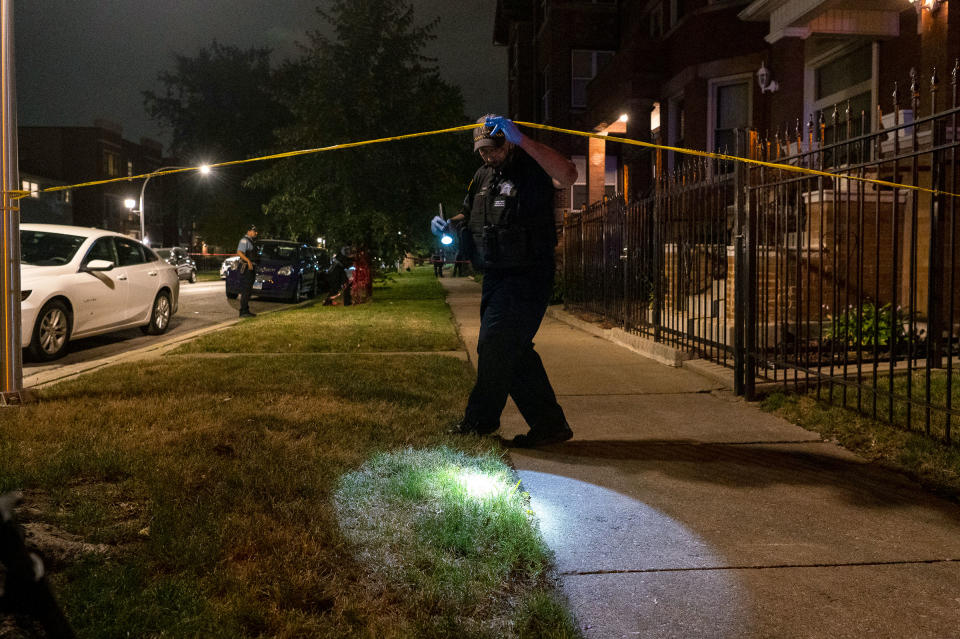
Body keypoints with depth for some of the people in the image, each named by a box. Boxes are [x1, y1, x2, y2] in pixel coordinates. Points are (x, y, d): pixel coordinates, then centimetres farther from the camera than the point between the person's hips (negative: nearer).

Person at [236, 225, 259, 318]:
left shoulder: (251, 241, 20)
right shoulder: (244, 240, -10)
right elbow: (239, 252, -22)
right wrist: (248, 261, -32)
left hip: (251, 268, 10)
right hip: (246, 268, -10)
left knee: (248, 291, 12)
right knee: (245, 290, -11)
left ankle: (246, 310, 17)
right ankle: (243, 311, -11)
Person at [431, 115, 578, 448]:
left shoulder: (532, 169, -9)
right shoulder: (483, 177, 16)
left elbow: (568, 176, -31)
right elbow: (469, 214, 30)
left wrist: (522, 140, -35)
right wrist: (449, 223, 7)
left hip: (526, 278, -9)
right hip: (495, 277, 9)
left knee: (496, 342, -8)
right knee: (513, 351, 10)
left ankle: (478, 421, 9)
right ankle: (550, 424, 19)